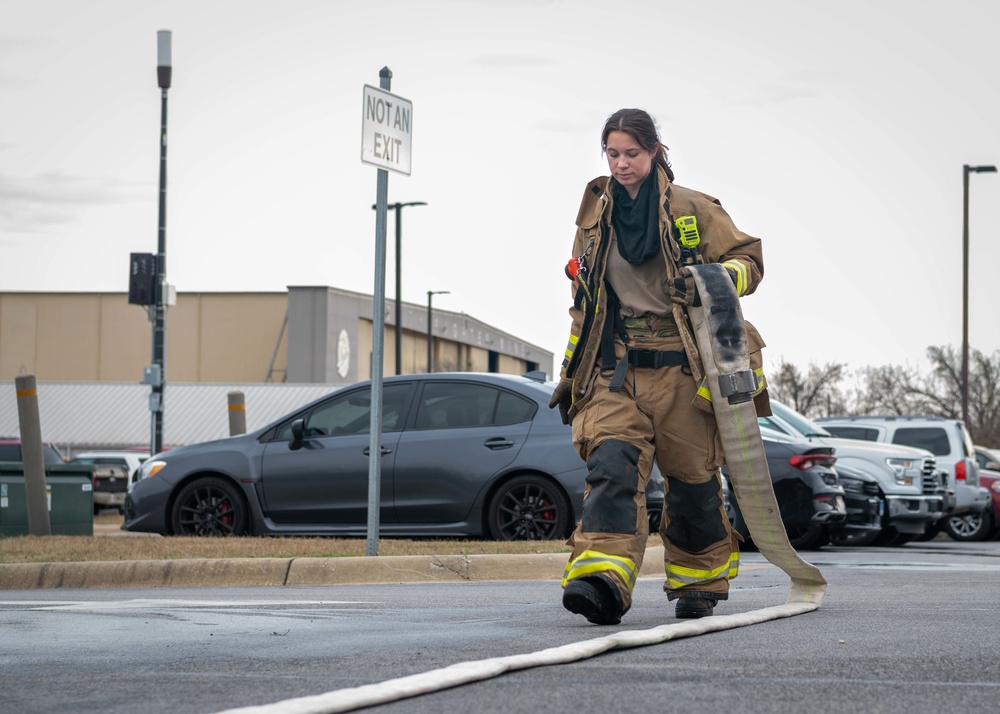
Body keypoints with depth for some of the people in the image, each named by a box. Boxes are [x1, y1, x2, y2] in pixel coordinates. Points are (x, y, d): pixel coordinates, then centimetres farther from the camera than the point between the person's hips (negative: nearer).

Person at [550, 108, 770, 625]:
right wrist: (570, 374, 21)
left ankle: (699, 583, 24)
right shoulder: (596, 219, 16)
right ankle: (601, 580, -34)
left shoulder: (692, 210, 4)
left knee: (692, 476, 4)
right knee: (611, 465, -19)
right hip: (616, 365, 2)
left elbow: (749, 260, 6)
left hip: (682, 365, -2)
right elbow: (585, 305, 24)